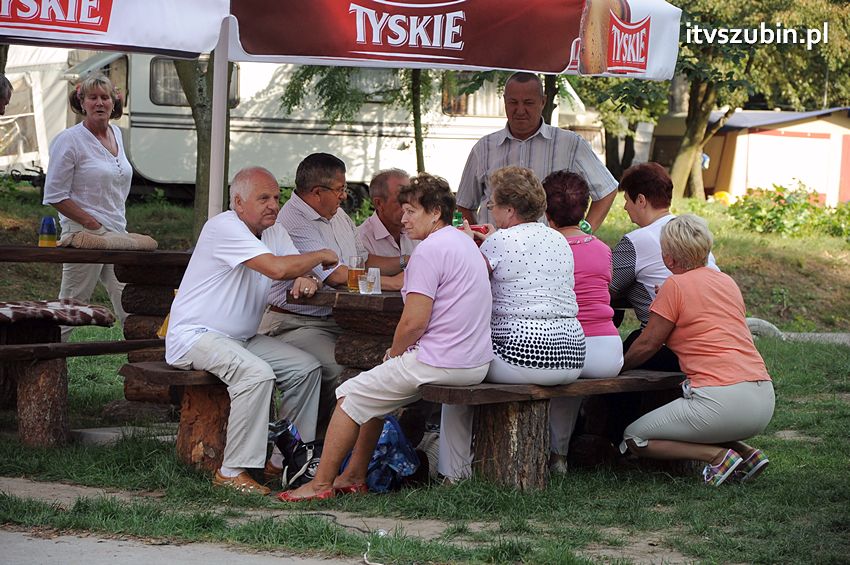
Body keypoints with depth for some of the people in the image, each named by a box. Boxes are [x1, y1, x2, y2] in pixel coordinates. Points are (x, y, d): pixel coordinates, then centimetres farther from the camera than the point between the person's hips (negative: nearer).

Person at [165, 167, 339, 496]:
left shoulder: (274, 232, 11)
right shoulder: (225, 227, -19)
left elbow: (296, 270, 11)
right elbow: (277, 268, -28)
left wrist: (305, 280, -15)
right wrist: (321, 255, -13)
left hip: (241, 339, 9)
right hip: (195, 335, -9)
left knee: (307, 368, -1)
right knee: (257, 373, -32)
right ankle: (232, 471, -27)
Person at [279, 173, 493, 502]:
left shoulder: (429, 251, -16)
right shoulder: (465, 242, 16)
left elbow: (414, 322, -20)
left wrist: (394, 352, -1)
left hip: (439, 363, -10)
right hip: (476, 362, 10)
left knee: (353, 395, 2)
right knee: (376, 393, 23)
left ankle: (322, 483, 8)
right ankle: (355, 476, 25)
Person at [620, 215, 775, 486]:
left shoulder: (676, 285, -2)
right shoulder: (727, 281, 17)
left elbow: (647, 345, 3)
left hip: (721, 399, -8)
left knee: (634, 439, 8)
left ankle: (718, 455, -8)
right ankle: (745, 452, 9)